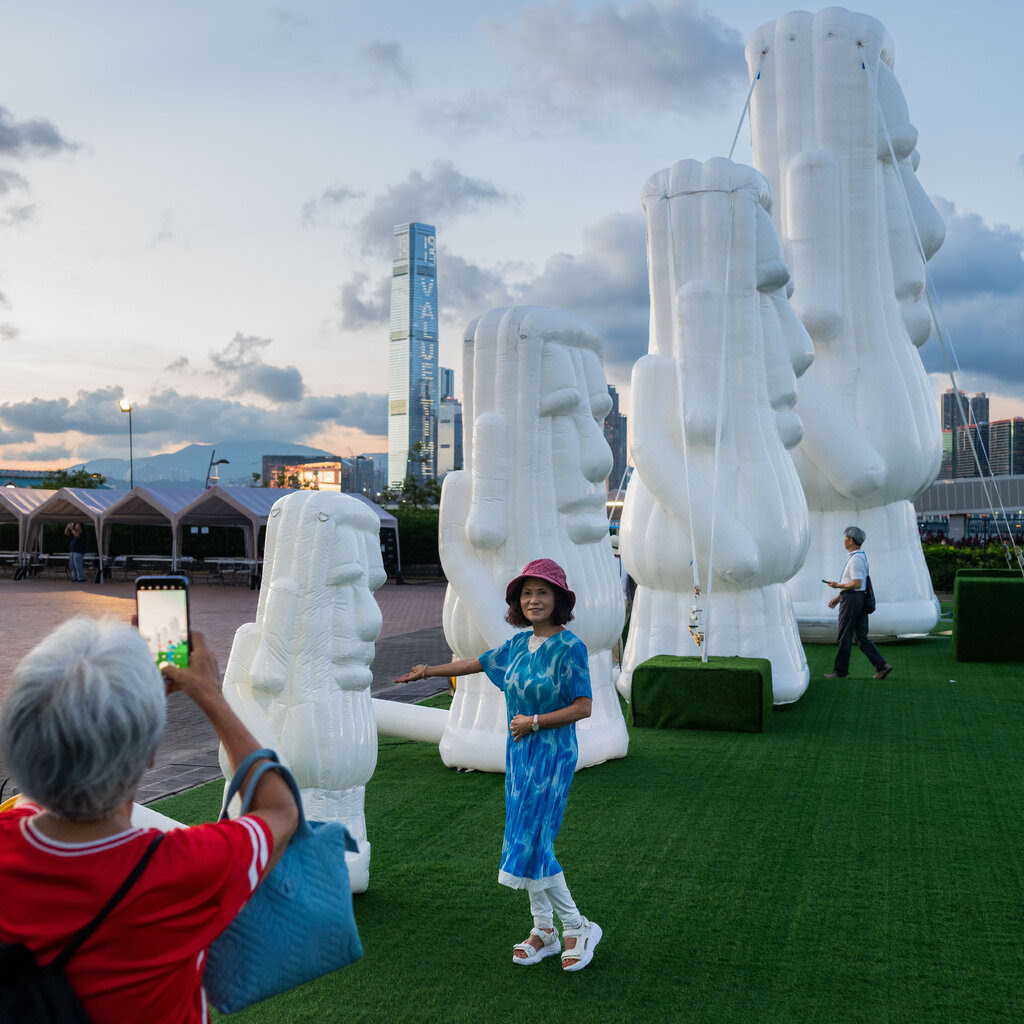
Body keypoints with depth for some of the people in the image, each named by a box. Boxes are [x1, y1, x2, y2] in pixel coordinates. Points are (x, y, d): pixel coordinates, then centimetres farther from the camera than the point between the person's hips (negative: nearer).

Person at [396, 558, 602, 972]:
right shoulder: (520, 643, 6)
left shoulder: (569, 647, -15)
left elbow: (583, 707, -16)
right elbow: (481, 662, 22)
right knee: (522, 841, 10)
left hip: (551, 755, -7)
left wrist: (534, 722, -16)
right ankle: (544, 930, 24)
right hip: (519, 752, 7)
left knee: (532, 843, -9)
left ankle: (576, 926, 9)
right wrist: (431, 670, 32)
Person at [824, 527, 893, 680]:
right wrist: (838, 597, 23)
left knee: (845, 637, 0)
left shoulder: (855, 559, -17)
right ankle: (881, 666, 3)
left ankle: (840, 671, 8)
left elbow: (857, 584, -24)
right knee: (861, 637, 10)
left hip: (851, 600, -10)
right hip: (860, 599, 10)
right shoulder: (861, 556, 16)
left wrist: (838, 585, -12)